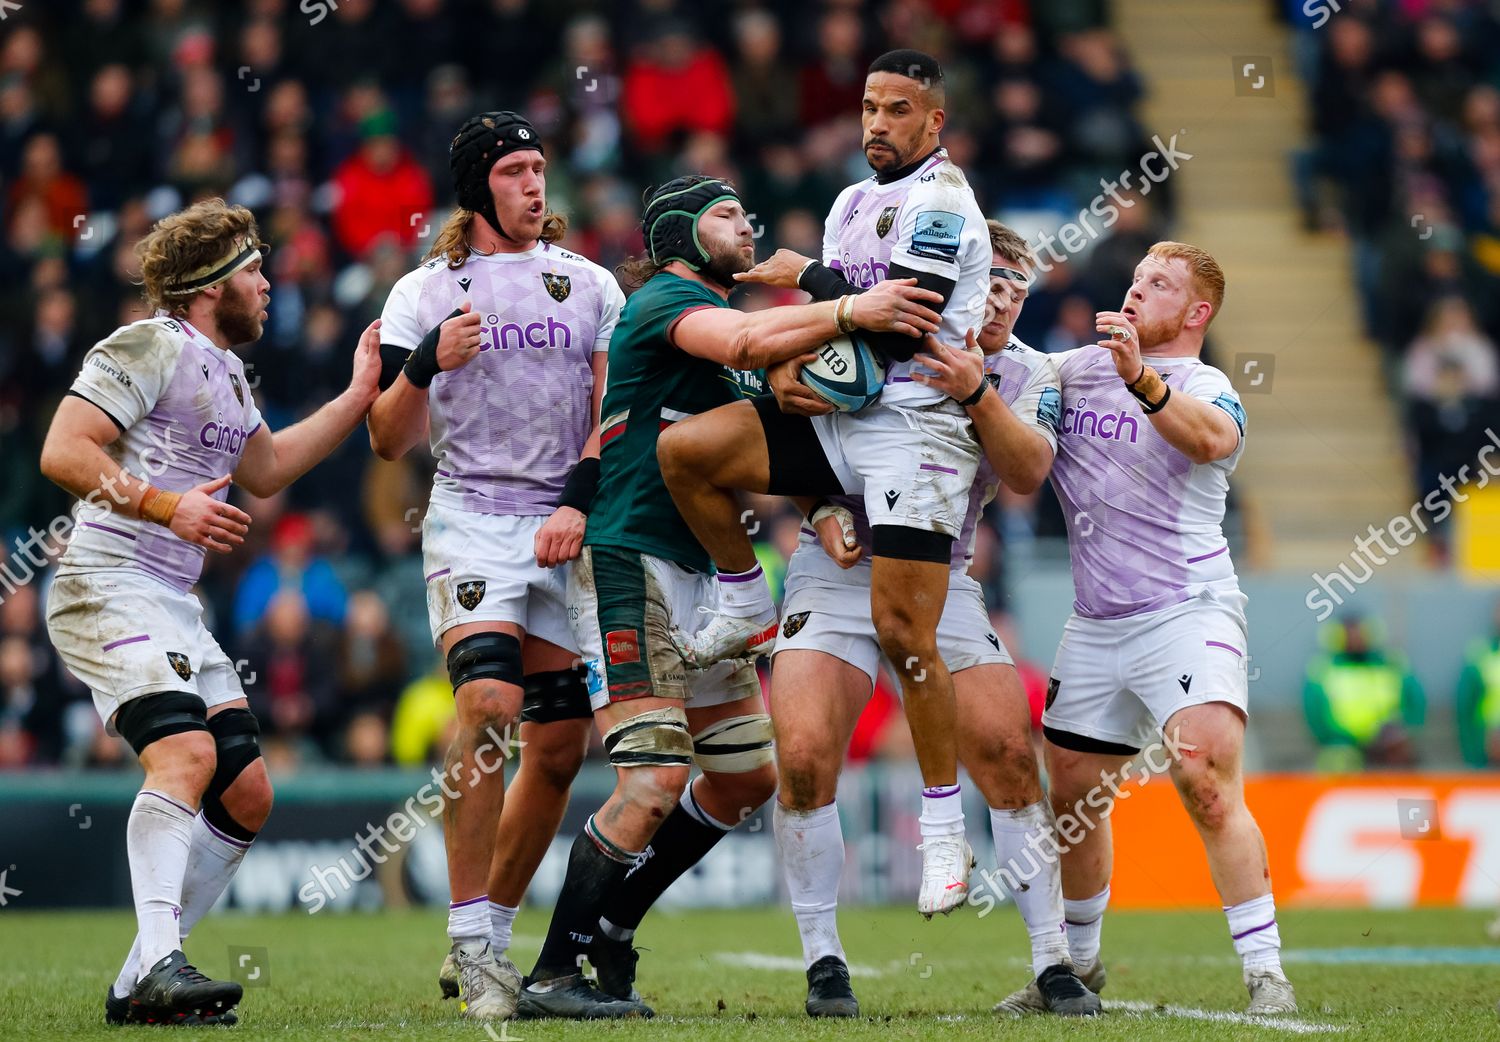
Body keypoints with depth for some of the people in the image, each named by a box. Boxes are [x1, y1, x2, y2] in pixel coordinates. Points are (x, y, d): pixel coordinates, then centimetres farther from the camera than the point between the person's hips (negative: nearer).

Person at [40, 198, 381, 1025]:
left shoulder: (224, 370, 21)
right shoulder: (149, 347, -8)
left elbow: (265, 470, 35)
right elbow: (62, 454, -15)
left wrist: (360, 394, 30)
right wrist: (166, 506, -23)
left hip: (174, 608, 10)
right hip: (108, 590, -10)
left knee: (246, 794, 5)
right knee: (185, 751, -28)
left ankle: (139, 984, 7)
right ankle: (160, 964, -35)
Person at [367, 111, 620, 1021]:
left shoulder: (592, 287, 11)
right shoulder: (423, 295, 5)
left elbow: (611, 417, 8)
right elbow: (388, 442, 3)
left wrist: (579, 503, -8)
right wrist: (426, 364, -15)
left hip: (569, 530, 4)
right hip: (471, 523, -4)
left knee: (560, 747, 2)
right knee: (489, 701, -25)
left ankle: (487, 939, 16)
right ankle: (473, 939, -21)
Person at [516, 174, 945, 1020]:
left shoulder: (717, 307, 21)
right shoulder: (665, 300, -8)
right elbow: (744, 341, -29)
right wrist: (850, 311, -35)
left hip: (699, 569, 10)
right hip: (629, 561, -10)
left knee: (747, 779, 12)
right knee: (657, 782, -18)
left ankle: (607, 929, 21)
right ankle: (553, 976, -11)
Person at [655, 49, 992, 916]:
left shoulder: (941, 200, -8)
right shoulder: (853, 203, 19)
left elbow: (902, 324, -19)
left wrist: (808, 278, -5)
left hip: (918, 425, -8)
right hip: (840, 421, 8)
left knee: (904, 632, -10)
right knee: (685, 448, -10)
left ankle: (946, 833, 1)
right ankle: (750, 614, 10)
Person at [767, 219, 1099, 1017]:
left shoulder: (1026, 375, 2)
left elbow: (1028, 472, -15)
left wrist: (975, 394, -32)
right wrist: (822, 508, -11)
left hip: (940, 582, 2)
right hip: (838, 570, -2)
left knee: (1009, 756, -10)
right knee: (803, 756, -17)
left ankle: (1053, 963, 2)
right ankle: (823, 962, -1)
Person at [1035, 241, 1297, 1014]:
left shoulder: (1206, 390, -7)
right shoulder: (1075, 368, 11)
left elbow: (1210, 437, -30)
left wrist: (1140, 378, -48)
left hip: (1187, 612, -6)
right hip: (1095, 625, 6)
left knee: (1209, 790, -19)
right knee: (1069, 797, 12)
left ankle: (1266, 974, -16)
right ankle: (1078, 963, 30)